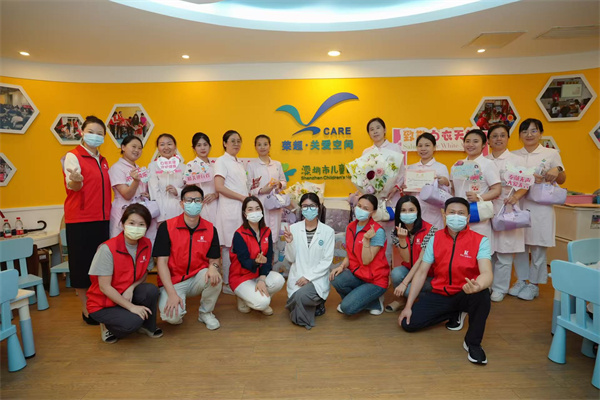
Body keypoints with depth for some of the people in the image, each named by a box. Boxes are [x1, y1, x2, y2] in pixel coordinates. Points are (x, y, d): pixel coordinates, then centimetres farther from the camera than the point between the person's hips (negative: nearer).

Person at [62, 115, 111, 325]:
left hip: (102, 219, 6)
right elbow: (72, 185, -20)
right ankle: (86, 309, 13)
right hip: (80, 220, -6)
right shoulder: (73, 156, -4)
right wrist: (76, 180, -41)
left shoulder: (103, 161, 16)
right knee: (82, 264, 1)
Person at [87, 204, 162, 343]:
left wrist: (131, 288, -19)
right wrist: (131, 307, -24)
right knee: (132, 322, -29)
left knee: (151, 290, -26)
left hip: (128, 295, 4)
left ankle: (148, 326, 1)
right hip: (102, 305, -4)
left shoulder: (146, 244, -8)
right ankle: (107, 326, 6)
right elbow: (104, 286, -21)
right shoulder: (108, 249, -23)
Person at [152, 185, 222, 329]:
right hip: (172, 281, -2)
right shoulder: (166, 227, -10)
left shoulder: (210, 229, -1)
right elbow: (161, 261, -12)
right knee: (171, 316, -27)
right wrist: (172, 294, -20)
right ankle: (178, 313, 14)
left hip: (197, 279, 3)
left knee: (215, 278, -30)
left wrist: (213, 266, -25)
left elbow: (214, 259, 3)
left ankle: (205, 312, 1)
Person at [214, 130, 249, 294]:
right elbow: (219, 187, -15)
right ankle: (228, 284, 9)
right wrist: (242, 197, -14)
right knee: (229, 246, -2)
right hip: (229, 208, -7)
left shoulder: (240, 162, 18)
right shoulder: (222, 161, -4)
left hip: (242, 208, 7)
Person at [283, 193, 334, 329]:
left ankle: (317, 304, 5)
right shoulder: (294, 228, -2)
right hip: (297, 277, 3)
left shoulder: (328, 231, -6)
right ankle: (313, 303, 25)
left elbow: (327, 261, -7)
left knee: (302, 295, -31)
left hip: (317, 278, -2)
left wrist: (308, 277, -14)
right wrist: (289, 242, -18)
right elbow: (291, 258, 0)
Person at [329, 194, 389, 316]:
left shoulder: (377, 231, -17)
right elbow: (350, 255, 7)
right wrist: (342, 266, -12)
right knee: (336, 279, -27)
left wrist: (366, 239, -31)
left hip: (375, 279, -5)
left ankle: (374, 302, 7)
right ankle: (354, 298, 4)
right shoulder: (350, 227, 2)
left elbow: (366, 261, -20)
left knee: (347, 308, -22)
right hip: (357, 274, 6)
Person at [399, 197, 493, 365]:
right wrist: (408, 306, -6)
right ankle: (455, 314, 15)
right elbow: (421, 272, -2)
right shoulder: (435, 238, -2)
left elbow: (487, 273, -26)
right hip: (440, 295, 3)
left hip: (465, 295, -3)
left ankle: (473, 343, -10)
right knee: (408, 323, -11)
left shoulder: (480, 240, -11)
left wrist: (477, 286, -53)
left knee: (482, 294, -37)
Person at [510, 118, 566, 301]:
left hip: (540, 206, -2)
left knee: (538, 246, 3)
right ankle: (521, 280, 22)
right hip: (518, 205, 2)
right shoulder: (514, 155, 10)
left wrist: (557, 171, -18)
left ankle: (534, 284, 17)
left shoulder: (551, 153, 4)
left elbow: (562, 180, 4)